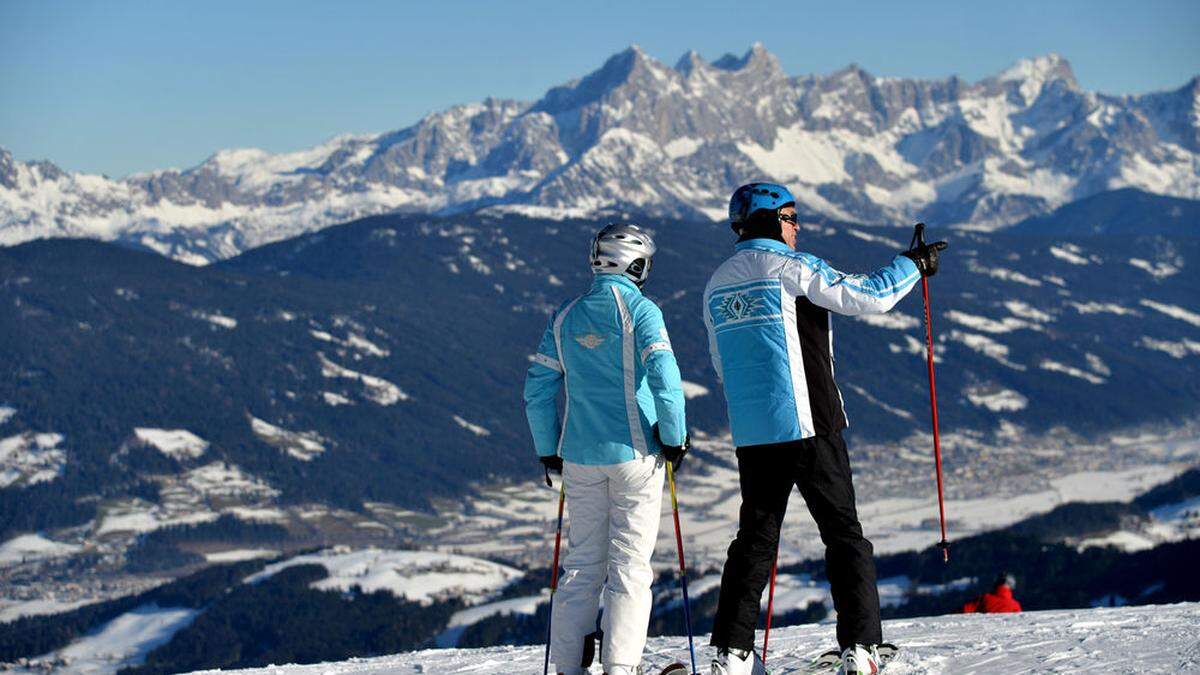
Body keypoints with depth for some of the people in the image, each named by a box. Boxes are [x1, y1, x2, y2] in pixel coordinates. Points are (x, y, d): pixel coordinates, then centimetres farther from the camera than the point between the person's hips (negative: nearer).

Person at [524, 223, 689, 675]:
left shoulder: (565, 316, 9)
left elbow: (537, 388, 10)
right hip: (635, 452, -4)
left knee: (583, 562, 11)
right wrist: (674, 436, -5)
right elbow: (664, 375, -16)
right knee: (630, 564, -1)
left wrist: (548, 450, 18)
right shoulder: (638, 309, -6)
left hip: (581, 456, 4)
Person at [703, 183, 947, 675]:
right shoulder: (791, 267, -7)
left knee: (755, 537, 11)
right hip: (808, 425, -6)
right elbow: (869, 297, -7)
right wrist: (912, 265, 9)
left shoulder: (716, 286, 13)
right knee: (843, 533, 2)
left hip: (750, 432, 6)